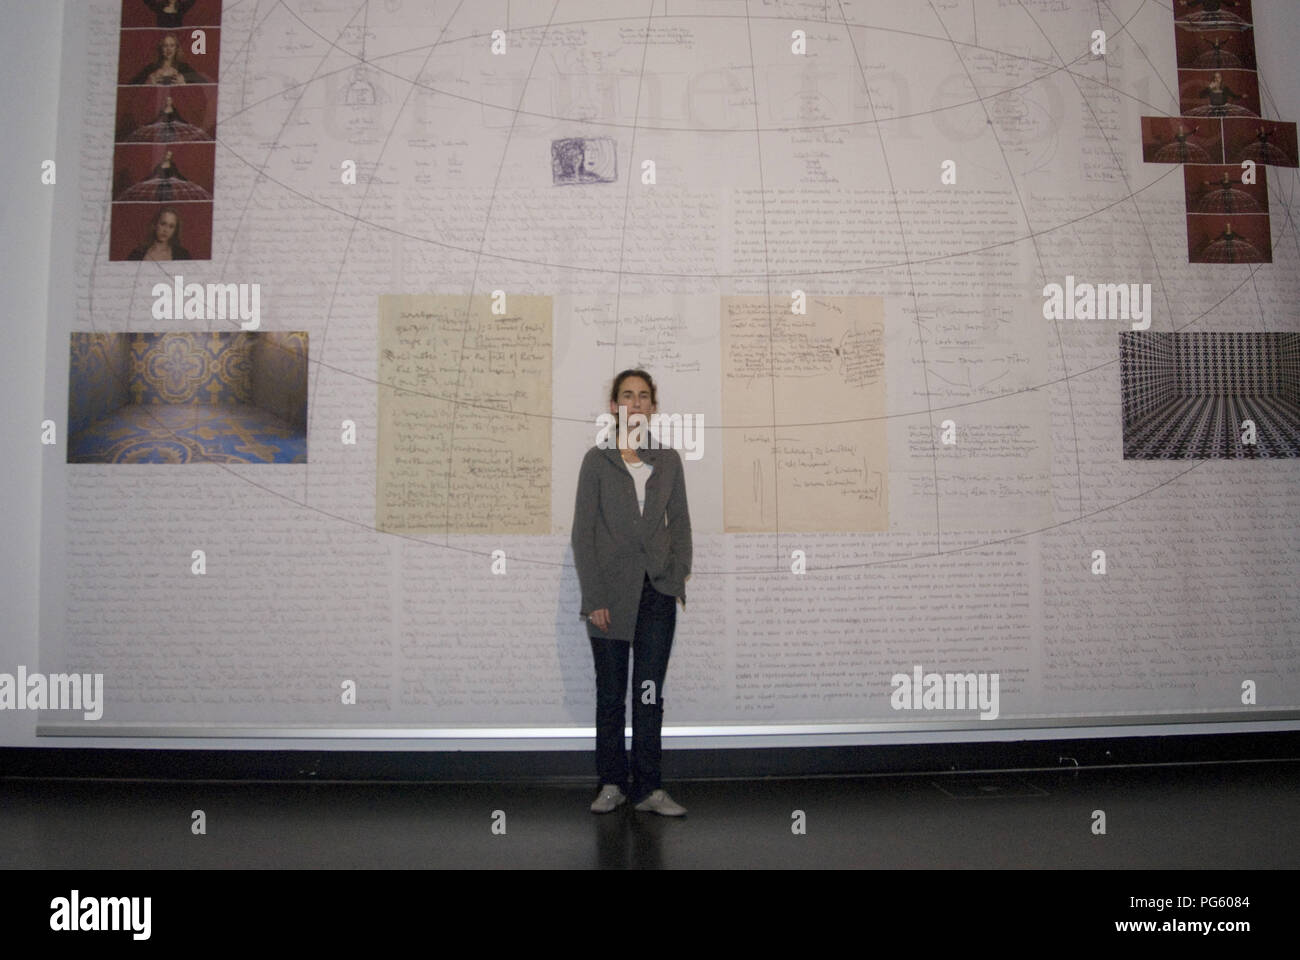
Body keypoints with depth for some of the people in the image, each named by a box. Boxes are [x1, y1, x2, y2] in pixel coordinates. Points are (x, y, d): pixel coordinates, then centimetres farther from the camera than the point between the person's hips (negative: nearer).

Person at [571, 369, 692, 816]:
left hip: (657, 593, 2)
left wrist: (677, 576, -1)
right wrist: (594, 598, -8)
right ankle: (612, 783, 20)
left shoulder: (668, 460, 8)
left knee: (650, 694, 3)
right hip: (611, 594, -1)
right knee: (611, 694, 8)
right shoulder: (597, 460, 0)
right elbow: (583, 532, -2)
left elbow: (680, 523, 11)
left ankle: (648, 788, 12)